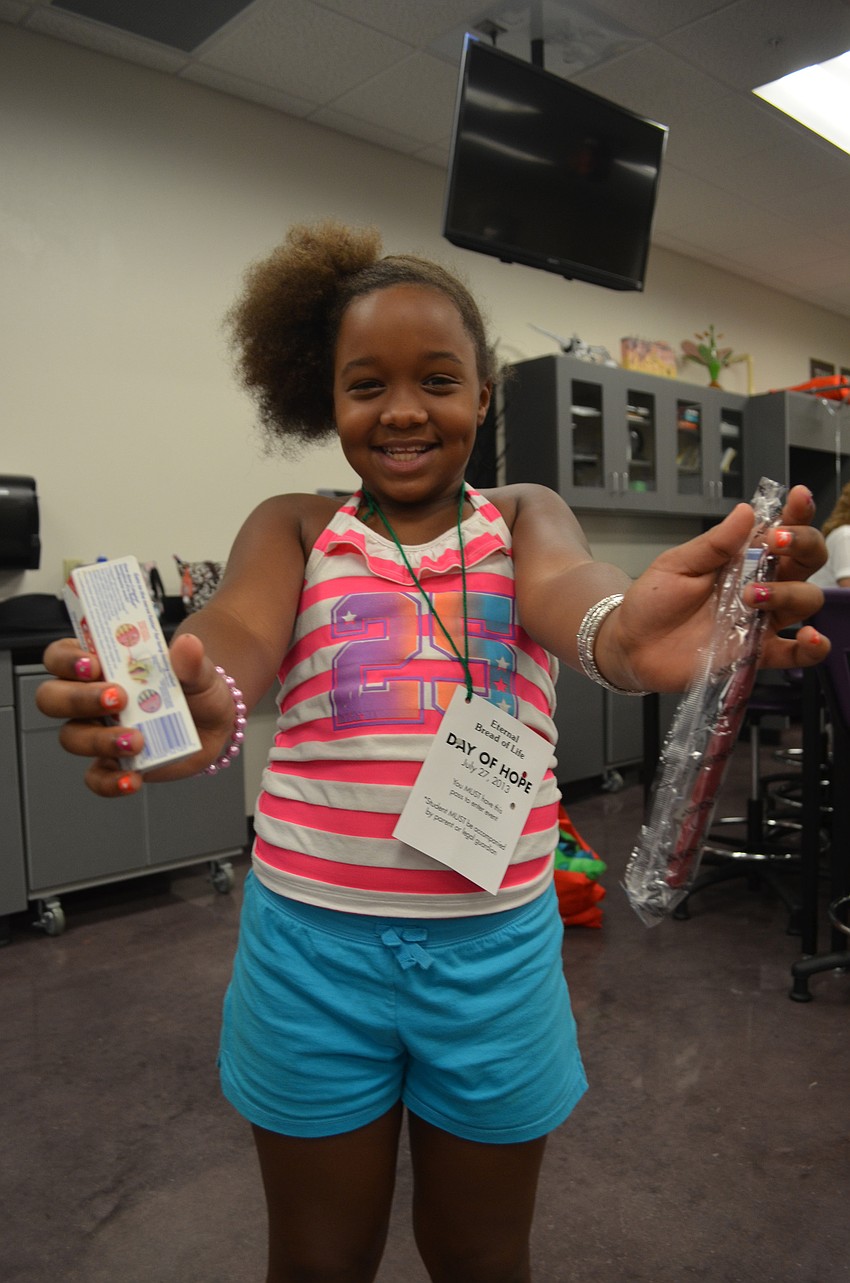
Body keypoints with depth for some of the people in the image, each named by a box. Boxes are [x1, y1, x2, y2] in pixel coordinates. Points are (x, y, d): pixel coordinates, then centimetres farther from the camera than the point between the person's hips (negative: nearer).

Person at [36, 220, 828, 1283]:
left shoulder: (525, 516, 2)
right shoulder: (295, 529, 2)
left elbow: (562, 583, -22)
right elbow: (239, 626, -20)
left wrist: (621, 635, -47)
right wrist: (196, 705, -45)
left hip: (495, 941, 1)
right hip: (315, 936, 0)